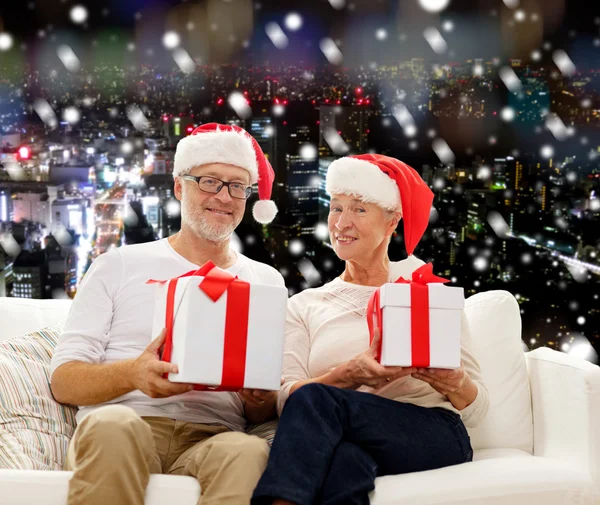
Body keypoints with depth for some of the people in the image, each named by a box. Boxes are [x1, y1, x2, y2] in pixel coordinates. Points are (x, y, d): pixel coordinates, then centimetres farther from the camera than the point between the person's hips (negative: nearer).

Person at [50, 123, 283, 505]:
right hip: (121, 427, 1)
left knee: (250, 452, -36)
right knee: (112, 424, -36)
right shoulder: (119, 266, 14)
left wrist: (259, 397, -9)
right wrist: (132, 374, -16)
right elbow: (64, 380, 5)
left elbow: (266, 414, 17)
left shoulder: (267, 282, 19)